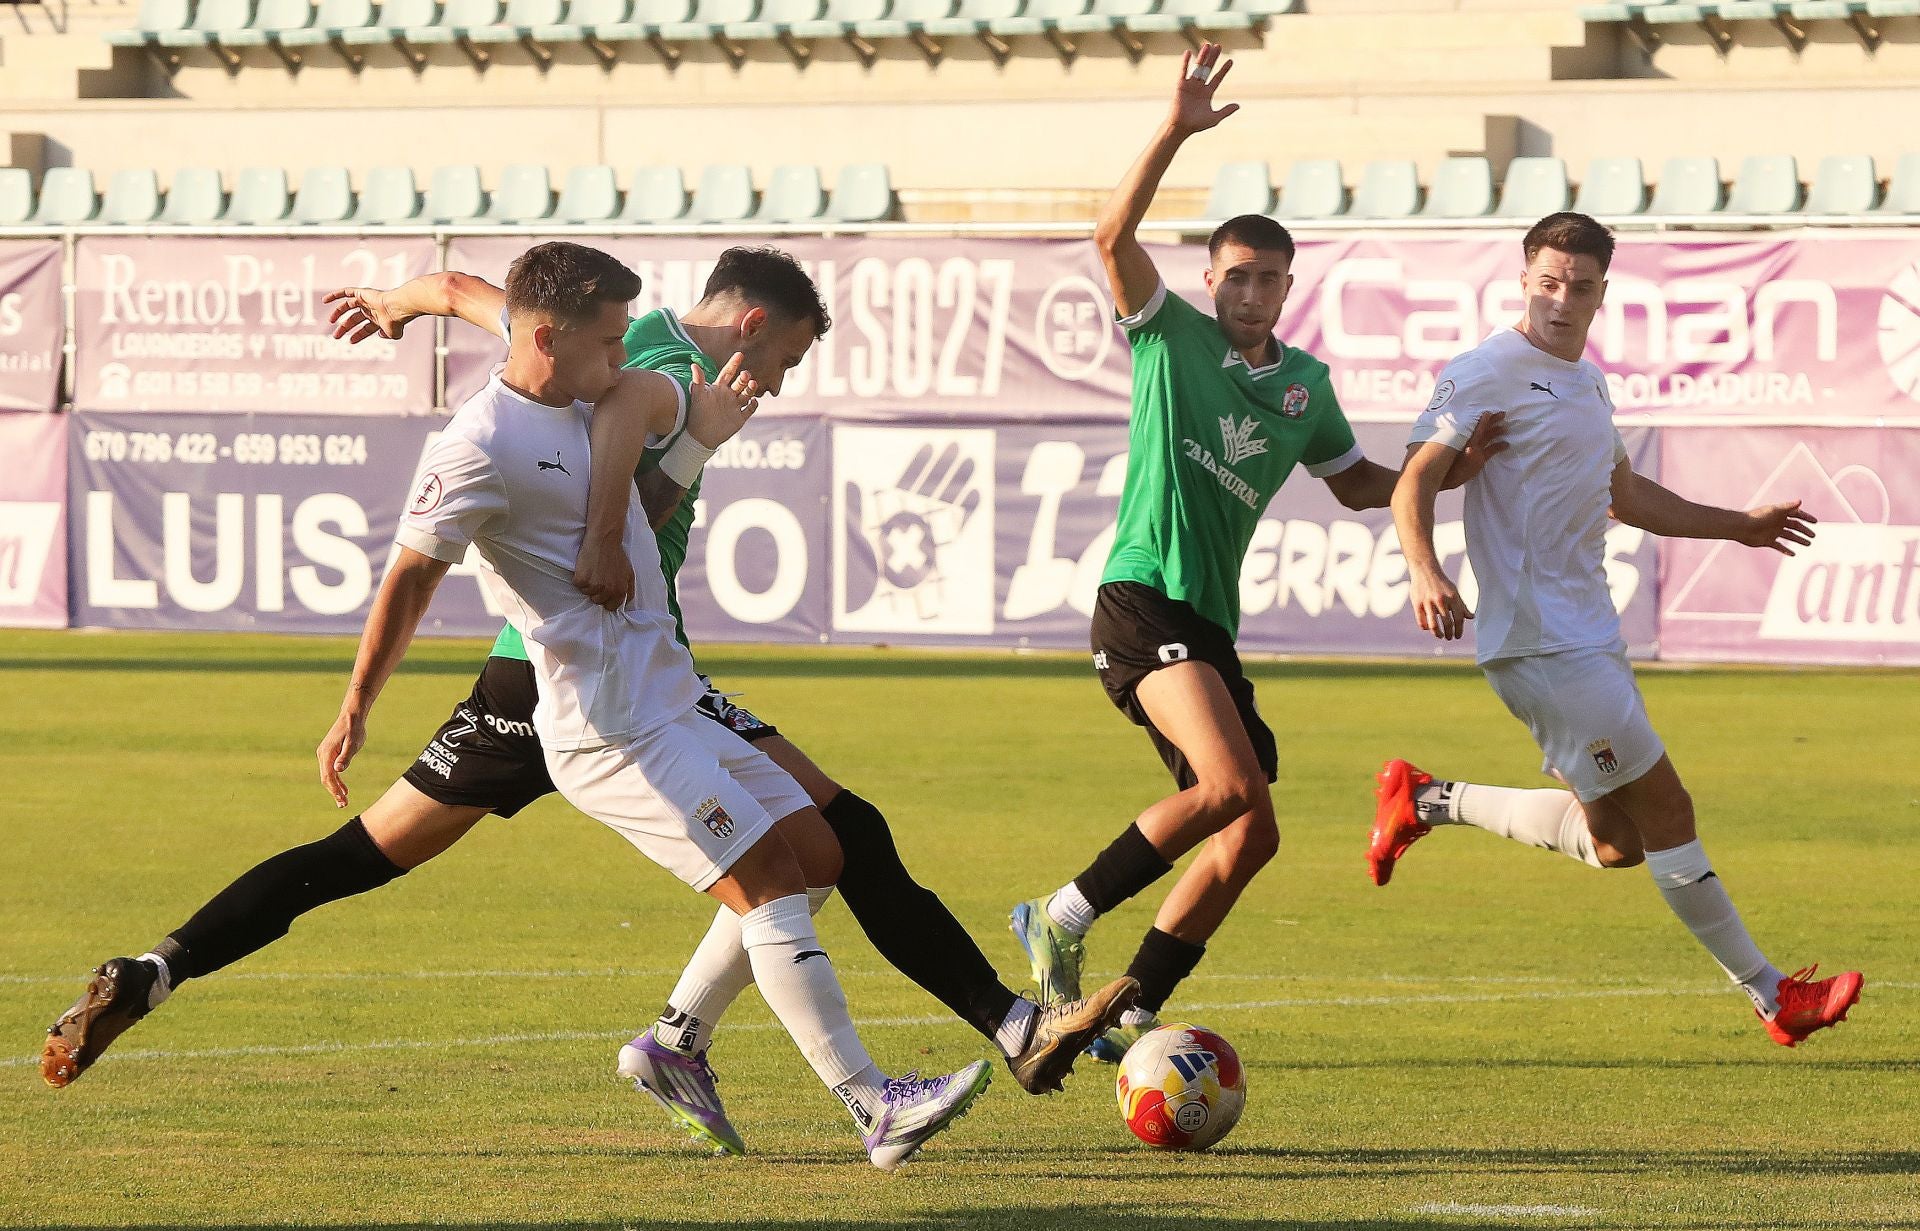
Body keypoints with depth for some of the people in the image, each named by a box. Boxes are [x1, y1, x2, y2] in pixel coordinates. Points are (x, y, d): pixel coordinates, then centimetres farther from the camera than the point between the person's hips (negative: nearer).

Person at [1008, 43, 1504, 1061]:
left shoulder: (1303, 384, 17)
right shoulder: (1171, 337, 1)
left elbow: (1355, 484, 32)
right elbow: (1113, 235, -14)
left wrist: (1447, 473, 15)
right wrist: (1175, 134, -23)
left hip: (1213, 624, 7)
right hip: (1144, 601, -7)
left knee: (1251, 834, 4)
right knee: (1230, 783, -28)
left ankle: (1132, 1014, 13)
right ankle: (1063, 919, -16)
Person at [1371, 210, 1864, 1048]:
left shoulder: (1587, 382, 18)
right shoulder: (1488, 373, -9)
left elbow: (1623, 494, 33)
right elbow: (1416, 482, -16)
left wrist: (1737, 526, 37)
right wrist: (1425, 573, -33)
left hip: (1588, 638, 9)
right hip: (1540, 641, -9)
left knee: (1617, 842, 10)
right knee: (1663, 807, -7)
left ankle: (1430, 802, 20)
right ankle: (1771, 995, -1)